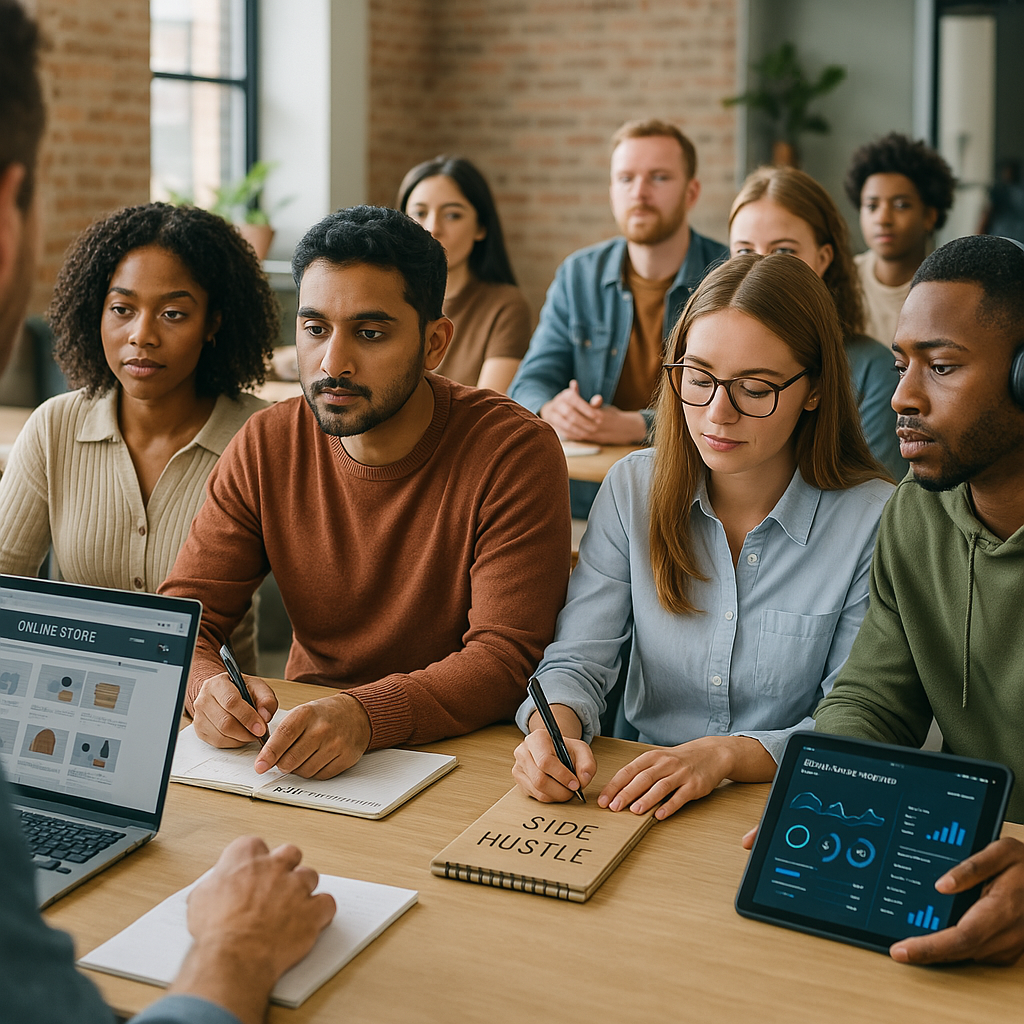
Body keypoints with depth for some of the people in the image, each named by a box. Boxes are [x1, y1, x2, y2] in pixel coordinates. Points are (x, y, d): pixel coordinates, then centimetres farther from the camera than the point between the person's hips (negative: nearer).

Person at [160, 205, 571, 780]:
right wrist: (207, 686, -26)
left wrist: (366, 716, -37)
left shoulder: (517, 452, -15)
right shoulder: (266, 446, -1)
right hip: (304, 729, 4)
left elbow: (506, 658, -20)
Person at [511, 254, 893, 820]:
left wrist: (725, 754, -26)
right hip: (637, 803, 1)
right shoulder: (632, 489, 1)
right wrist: (554, 729, -25)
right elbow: (577, 662, -2)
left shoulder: (874, 521, -9)